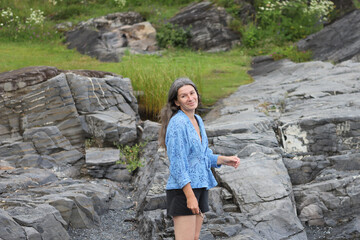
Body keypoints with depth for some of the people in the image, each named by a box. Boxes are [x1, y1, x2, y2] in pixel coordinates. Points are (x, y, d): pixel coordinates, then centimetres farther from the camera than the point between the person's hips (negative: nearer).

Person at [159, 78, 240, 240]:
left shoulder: (197, 121, 11)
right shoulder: (177, 123, -16)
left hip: (199, 187, 9)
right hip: (182, 190, -9)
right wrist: (190, 196, -22)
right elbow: (177, 164, -19)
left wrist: (224, 160, 5)